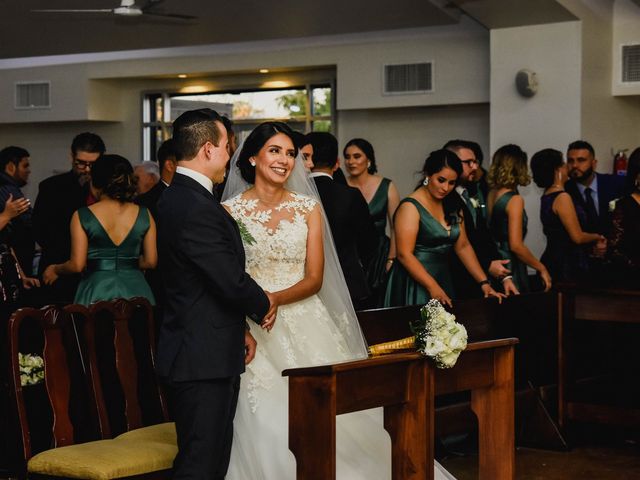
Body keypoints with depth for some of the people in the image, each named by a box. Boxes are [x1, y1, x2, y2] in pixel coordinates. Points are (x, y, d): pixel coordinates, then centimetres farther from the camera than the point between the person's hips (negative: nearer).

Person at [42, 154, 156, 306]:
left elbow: (77, 265, -6)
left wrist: (55, 270, 15)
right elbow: (151, 262, 5)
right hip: (135, 291, 2)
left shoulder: (82, 216, -4)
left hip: (96, 292, -2)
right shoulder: (144, 214, 3)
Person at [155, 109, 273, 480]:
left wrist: (239, 328, 13)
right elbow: (231, 279, -21)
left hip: (198, 350, 10)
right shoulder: (196, 206, -20)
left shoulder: (178, 197, 13)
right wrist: (264, 307, -1)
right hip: (204, 357, -10)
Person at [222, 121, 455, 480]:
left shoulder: (308, 207, 6)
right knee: (268, 426, -10)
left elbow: (314, 279, 1)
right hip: (254, 329, -2)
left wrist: (273, 298, -18)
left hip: (306, 326, 2)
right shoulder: (231, 211, 1)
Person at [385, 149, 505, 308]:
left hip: (444, 279, 7)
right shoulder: (410, 207, -13)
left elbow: (463, 247, 10)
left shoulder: (452, 206, 9)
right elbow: (404, 254, -20)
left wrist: (484, 283, 1)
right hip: (414, 281, -7)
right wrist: (432, 287, -28)